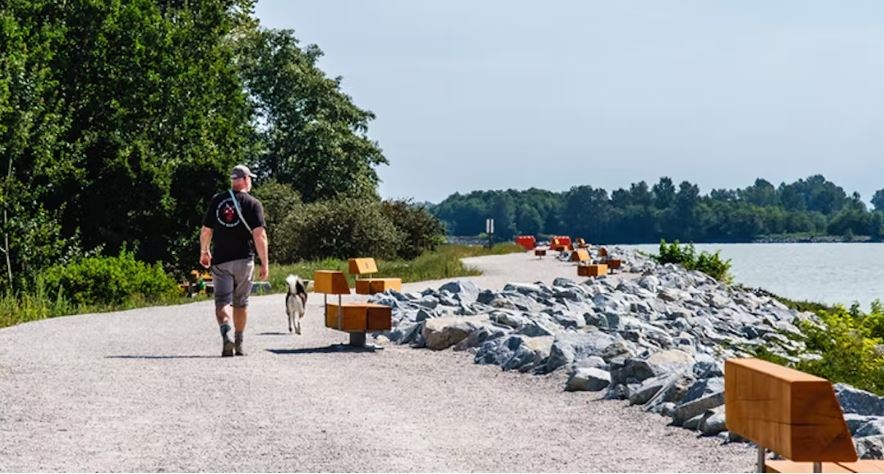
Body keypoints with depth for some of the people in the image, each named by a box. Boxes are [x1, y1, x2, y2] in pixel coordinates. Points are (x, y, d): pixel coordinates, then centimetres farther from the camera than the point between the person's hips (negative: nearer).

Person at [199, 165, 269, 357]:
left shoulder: (216, 201, 5)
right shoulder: (253, 204, -3)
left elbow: (205, 231, 8)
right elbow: (259, 236, -11)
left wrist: (204, 252, 25)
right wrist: (264, 263, -8)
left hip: (220, 260, 1)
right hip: (244, 260, -1)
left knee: (222, 301, -3)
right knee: (241, 303, 12)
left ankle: (226, 333, -29)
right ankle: (239, 345, 20)